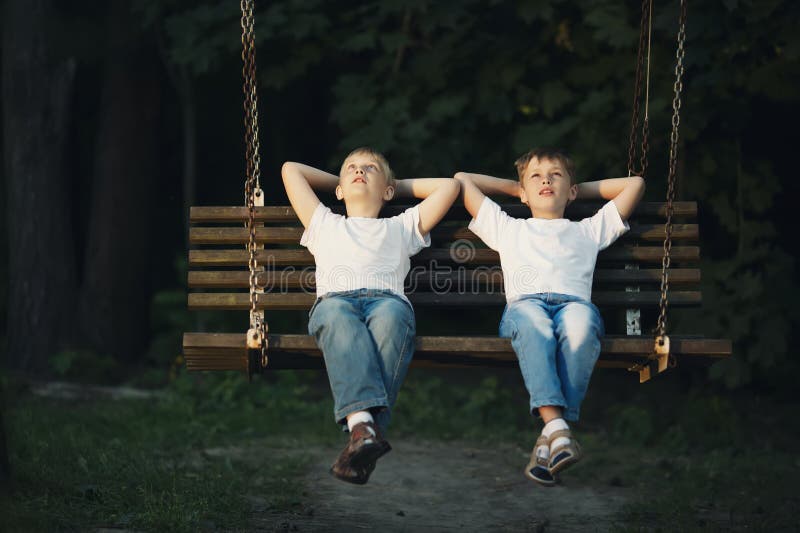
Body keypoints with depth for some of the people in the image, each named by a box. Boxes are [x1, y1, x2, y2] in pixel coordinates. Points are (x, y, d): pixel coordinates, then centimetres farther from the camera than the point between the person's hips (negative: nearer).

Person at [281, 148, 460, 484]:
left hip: (387, 298, 0)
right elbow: (291, 170, 46)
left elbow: (449, 186, 41)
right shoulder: (324, 225, 41)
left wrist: (398, 186, 48)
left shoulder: (401, 227, 40)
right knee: (338, 316, -39)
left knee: (392, 316, -39)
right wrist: (338, 181, 54)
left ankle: (368, 428, -55)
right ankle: (362, 423, -59)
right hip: (335, 298, 0)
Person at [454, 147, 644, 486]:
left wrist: (583, 189, 47)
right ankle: (556, 427, -54)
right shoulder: (508, 229, 38)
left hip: (574, 302, 0)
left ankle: (549, 438, -45)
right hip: (524, 303, 0)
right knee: (534, 325, -40)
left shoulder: (588, 231, 38)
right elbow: (463, 180, 44)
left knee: (581, 325, -39)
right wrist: (513, 187, 50)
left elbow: (634, 184, 43)